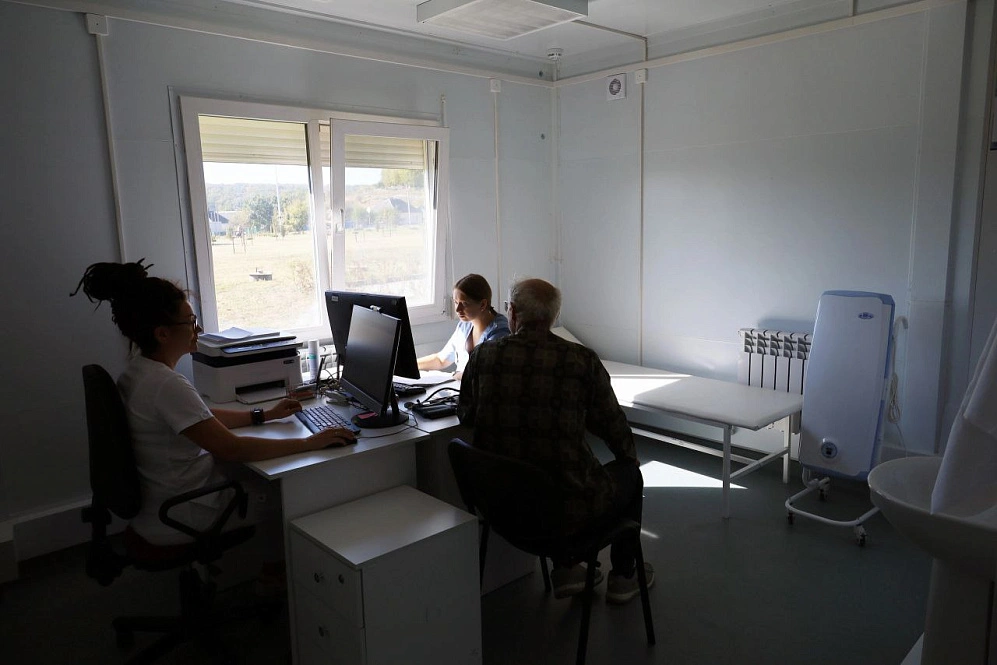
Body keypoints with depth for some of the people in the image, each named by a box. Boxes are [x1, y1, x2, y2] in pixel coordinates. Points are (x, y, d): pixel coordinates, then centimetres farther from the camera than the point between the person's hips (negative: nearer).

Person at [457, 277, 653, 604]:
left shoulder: (483, 356, -6)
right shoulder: (583, 360, -13)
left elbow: (465, 415, 8)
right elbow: (612, 425, -1)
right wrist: (630, 457, 21)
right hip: (565, 509, -3)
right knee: (630, 474, 27)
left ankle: (565, 568, 38)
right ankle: (623, 577, 41)